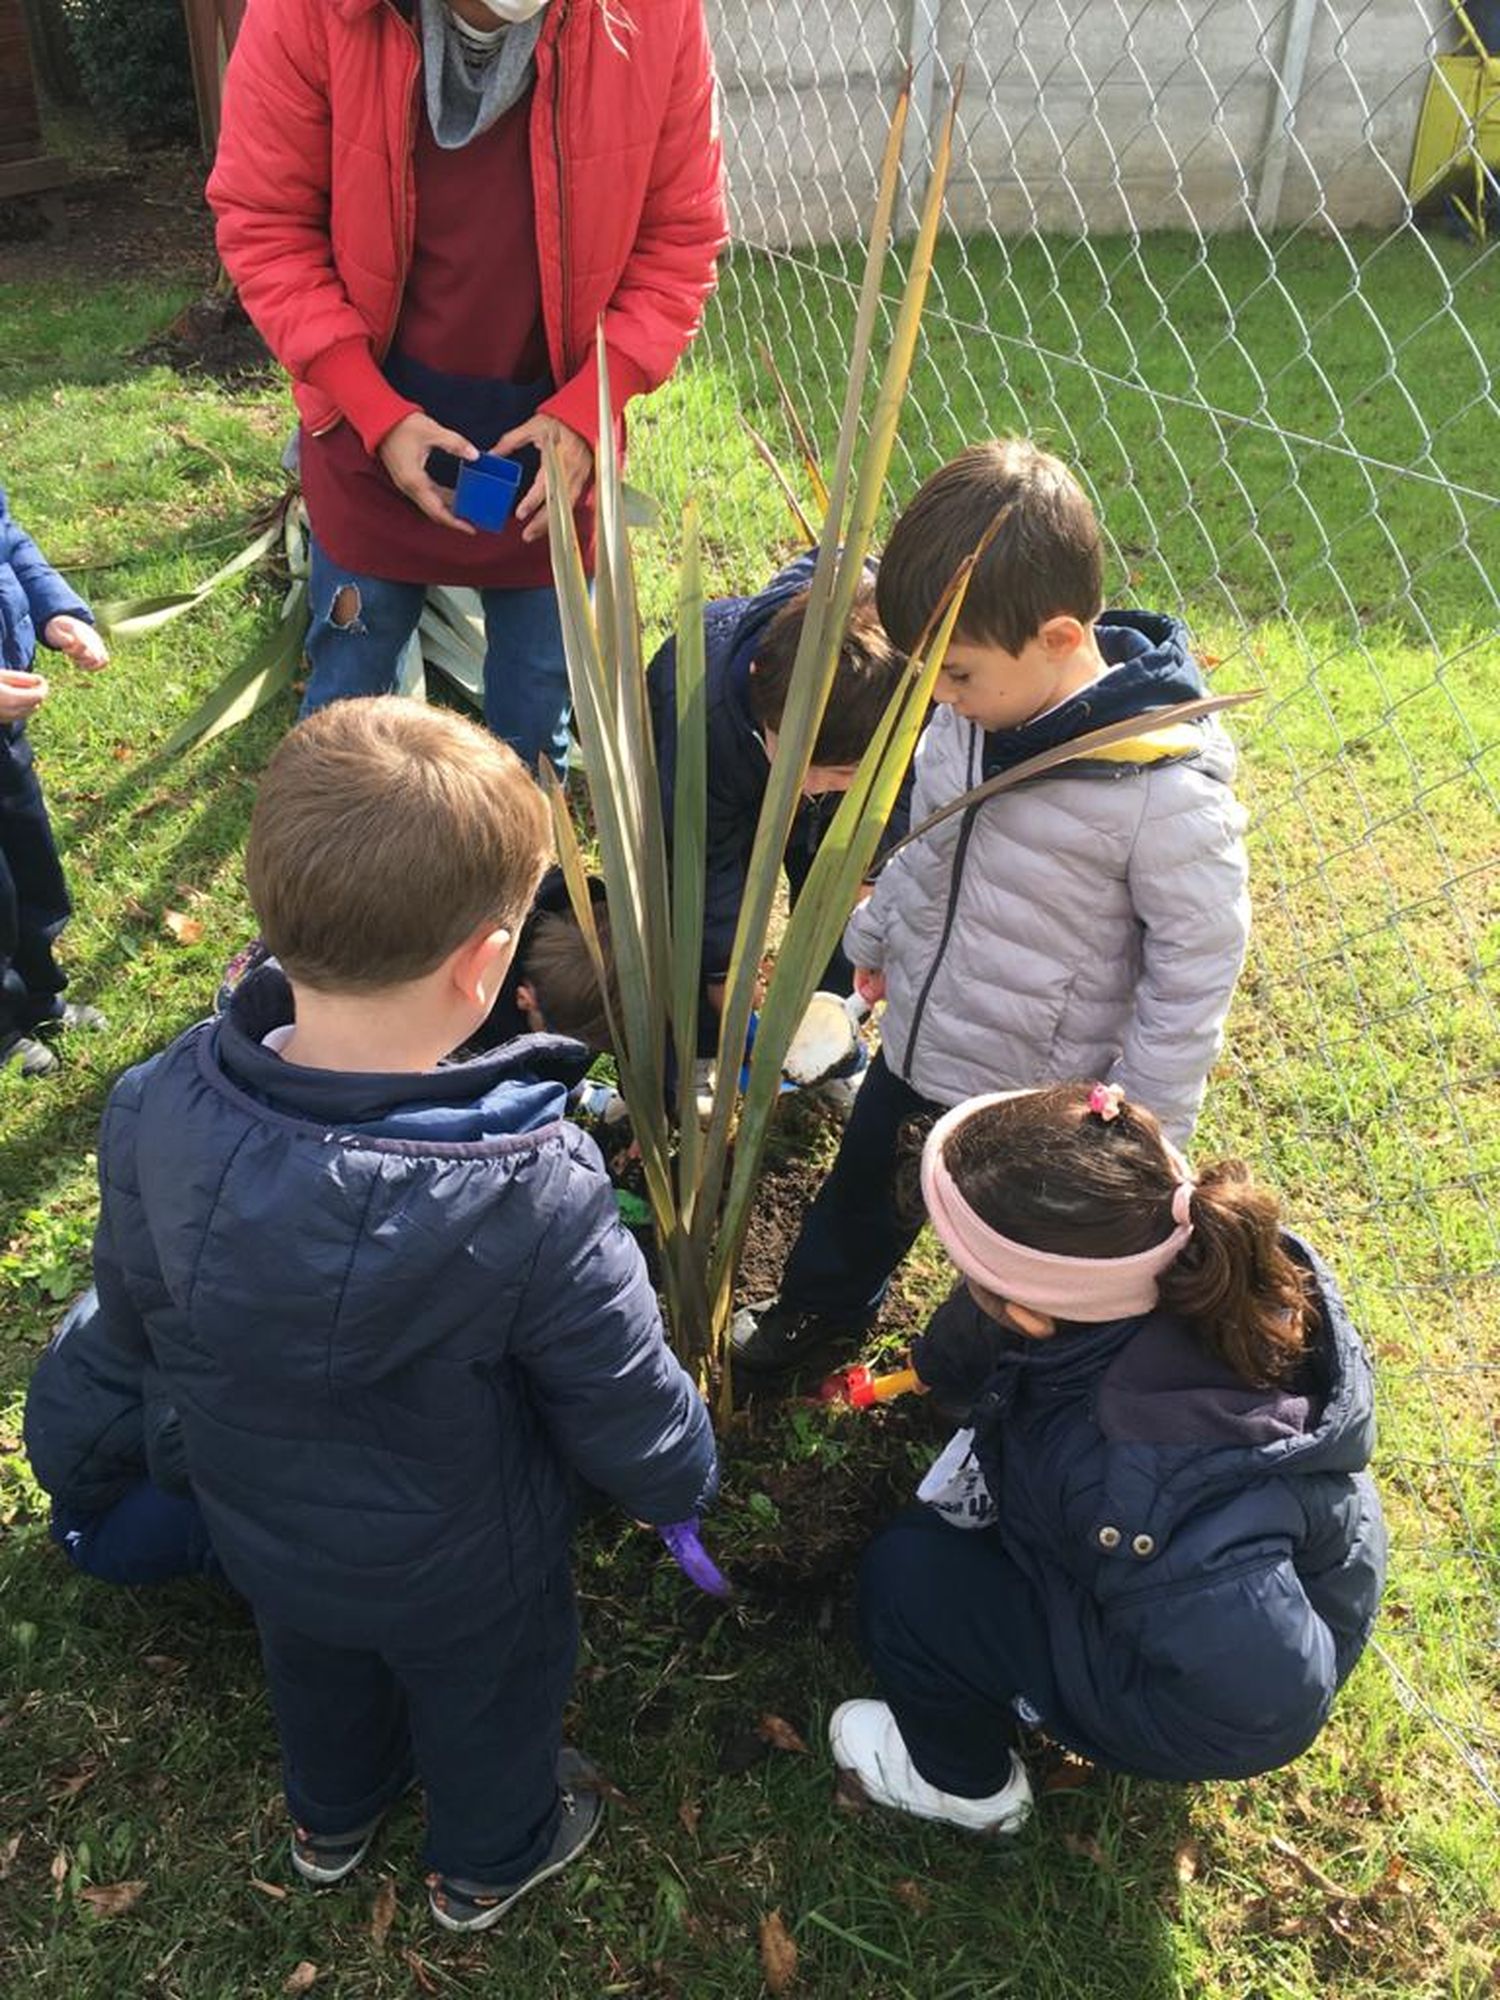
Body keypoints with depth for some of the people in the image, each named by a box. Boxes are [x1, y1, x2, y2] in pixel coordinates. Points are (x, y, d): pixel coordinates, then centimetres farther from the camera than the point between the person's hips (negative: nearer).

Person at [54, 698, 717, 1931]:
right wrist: (681, 1480, -2)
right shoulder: (531, 1197, -41)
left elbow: (132, 1335, -9)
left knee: (317, 1676, 35)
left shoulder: (154, 1115, -28)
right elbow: (633, 1423, -26)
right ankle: (489, 1863, 60)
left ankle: (332, 1819, 66)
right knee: (485, 1704, 30)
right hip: (460, 1575, -3)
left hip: (261, 1535, 4)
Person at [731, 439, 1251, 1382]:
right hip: (916, 1045, 6)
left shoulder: (1167, 786, -31)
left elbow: (1198, 961, -21)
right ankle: (823, 1311, 59)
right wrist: (878, 932, 20)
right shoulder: (978, 707, -12)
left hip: (1041, 1105, -6)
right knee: (863, 1186, 29)